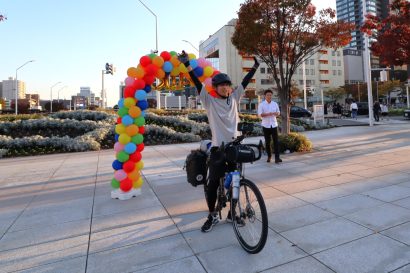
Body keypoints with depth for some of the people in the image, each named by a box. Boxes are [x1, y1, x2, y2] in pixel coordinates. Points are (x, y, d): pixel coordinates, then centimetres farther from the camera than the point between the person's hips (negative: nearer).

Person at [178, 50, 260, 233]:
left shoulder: (234, 98, 11)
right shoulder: (209, 101, 1)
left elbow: (245, 82, 14)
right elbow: (198, 84, -6)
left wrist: (255, 67, 18)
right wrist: (187, 65, -10)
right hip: (218, 148, -3)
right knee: (213, 183, 0)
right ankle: (212, 216, 19)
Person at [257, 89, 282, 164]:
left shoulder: (275, 104, 8)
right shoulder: (261, 104, -2)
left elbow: (278, 112, 14)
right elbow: (260, 114, -9)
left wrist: (276, 113, -9)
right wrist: (268, 114, -23)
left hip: (274, 124, 2)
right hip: (266, 125, -2)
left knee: (276, 141, -5)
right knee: (267, 141, 6)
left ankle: (277, 157, -4)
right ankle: (269, 156, 20)